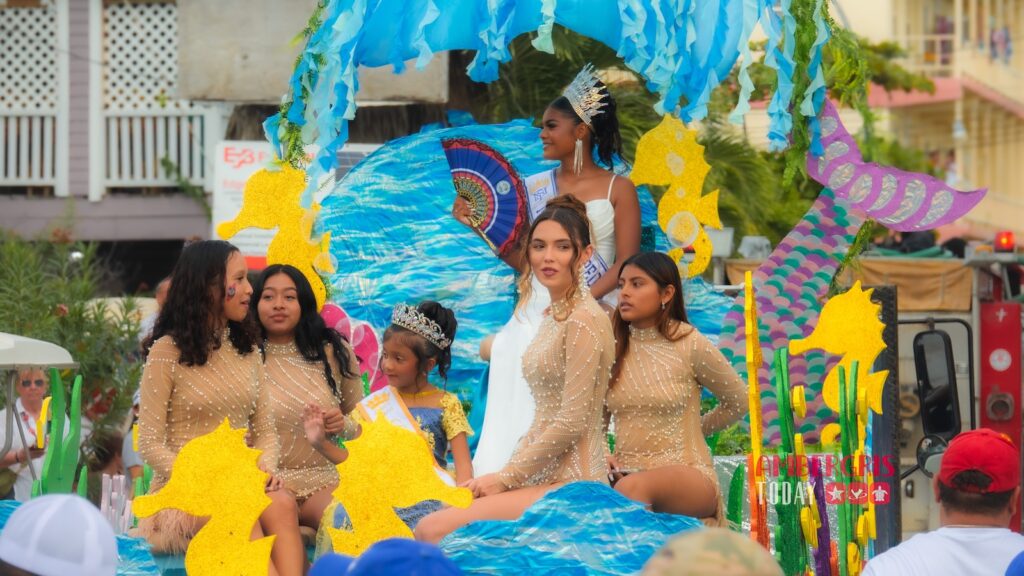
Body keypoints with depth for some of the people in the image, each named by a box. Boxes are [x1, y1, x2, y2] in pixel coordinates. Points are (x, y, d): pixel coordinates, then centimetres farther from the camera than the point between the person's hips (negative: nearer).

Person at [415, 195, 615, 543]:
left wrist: (506, 477, -11)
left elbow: (572, 423, -17)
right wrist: (507, 473, 9)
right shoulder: (554, 316, 16)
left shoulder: (583, 321, -13)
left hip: (569, 486, -10)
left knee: (432, 531, -20)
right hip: (543, 479, 10)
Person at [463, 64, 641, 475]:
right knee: (523, 419, -9)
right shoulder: (536, 187, 13)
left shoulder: (617, 189, 1)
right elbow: (523, 260, 13)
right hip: (537, 315, 4)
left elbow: (626, 264, -6)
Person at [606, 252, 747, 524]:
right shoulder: (612, 348, 8)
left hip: (687, 474, -3)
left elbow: (738, 402, 13)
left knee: (633, 487, -39)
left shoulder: (691, 345, -2)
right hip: (625, 473, 3)